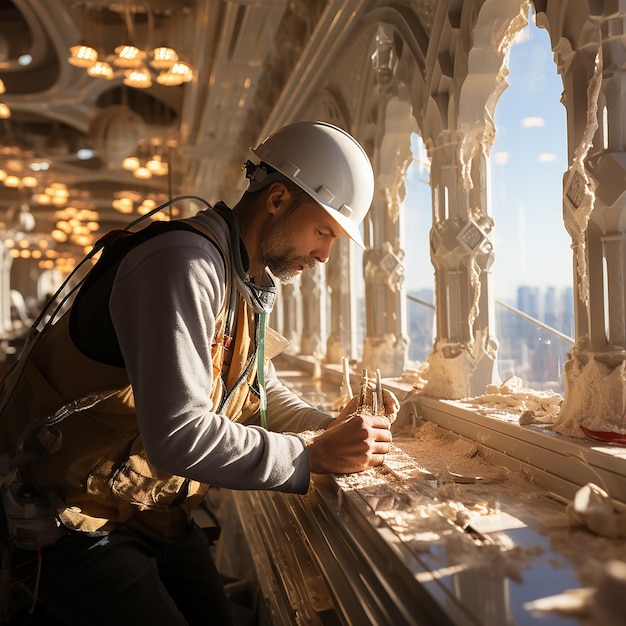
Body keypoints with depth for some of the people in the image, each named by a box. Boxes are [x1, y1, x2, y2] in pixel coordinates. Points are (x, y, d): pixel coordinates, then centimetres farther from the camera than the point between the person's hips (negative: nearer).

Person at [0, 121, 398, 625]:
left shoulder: (249, 285, 8)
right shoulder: (185, 262, -25)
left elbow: (264, 395, 15)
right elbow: (177, 435, -32)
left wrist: (335, 429, -3)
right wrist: (315, 455, -25)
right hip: (78, 522, -9)